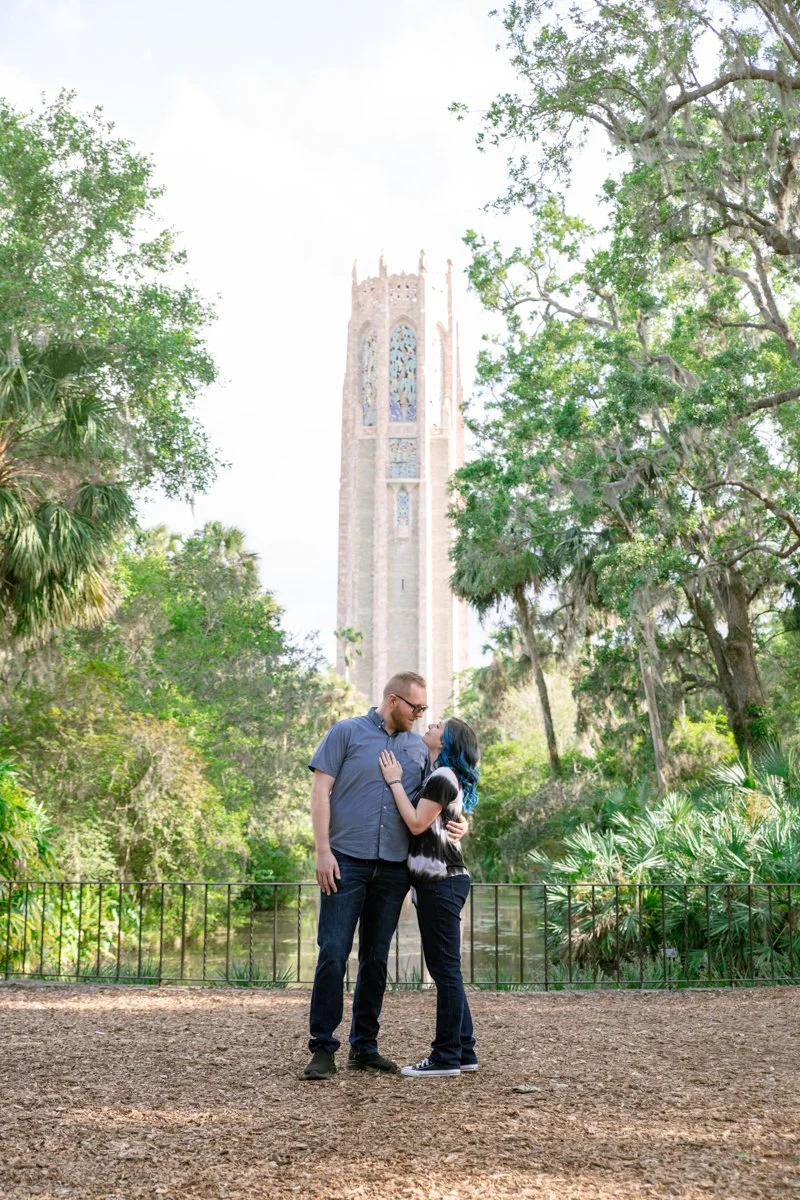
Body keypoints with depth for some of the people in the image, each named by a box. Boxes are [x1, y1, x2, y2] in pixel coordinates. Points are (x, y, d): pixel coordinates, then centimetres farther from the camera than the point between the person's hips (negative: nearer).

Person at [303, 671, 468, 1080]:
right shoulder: (346, 733, 0)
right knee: (333, 952, -6)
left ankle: (364, 1046, 20)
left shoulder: (418, 747, 13)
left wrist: (459, 823, -3)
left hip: (394, 867, 4)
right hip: (347, 861, -4)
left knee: (376, 958, 10)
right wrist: (323, 850, -12)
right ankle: (323, 1047, 2)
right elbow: (320, 790, -4)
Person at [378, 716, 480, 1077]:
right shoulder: (444, 777, 19)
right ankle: (463, 1051, 17)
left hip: (441, 882, -10)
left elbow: (417, 823, -17)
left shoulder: (442, 777, -11)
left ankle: (447, 1056, -2)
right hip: (443, 880, 10)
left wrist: (395, 781, -10)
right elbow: (426, 826, 17)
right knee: (445, 968, 12)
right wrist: (399, 781, 11)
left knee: (444, 967, -6)